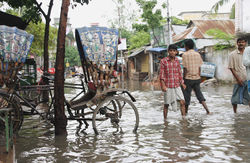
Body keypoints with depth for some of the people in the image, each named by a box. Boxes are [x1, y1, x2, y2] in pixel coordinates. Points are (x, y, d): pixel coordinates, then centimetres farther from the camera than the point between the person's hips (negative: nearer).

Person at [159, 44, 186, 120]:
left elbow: (180, 72, 15)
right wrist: (163, 85, -14)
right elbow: (161, 74, -7)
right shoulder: (164, 61, -6)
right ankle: (165, 119, 18)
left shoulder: (177, 61, 7)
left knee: (182, 102, -5)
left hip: (177, 85, 4)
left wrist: (182, 83, 12)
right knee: (166, 104, 5)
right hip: (168, 86, -4)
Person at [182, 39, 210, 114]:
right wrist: (199, 77, 16)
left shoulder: (185, 54, -9)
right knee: (199, 93, 12)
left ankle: (186, 111, 17)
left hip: (188, 78, -4)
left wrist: (183, 78, -5)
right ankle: (207, 109, 1)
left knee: (187, 94, 7)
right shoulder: (198, 54, 5)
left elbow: (185, 68, -11)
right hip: (197, 78, 5)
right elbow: (199, 67, 7)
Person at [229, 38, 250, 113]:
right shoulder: (232, 55, -5)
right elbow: (231, 68, -6)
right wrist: (238, 79, -13)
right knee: (236, 98, 4)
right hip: (239, 80, -4)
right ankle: (235, 113, 19)